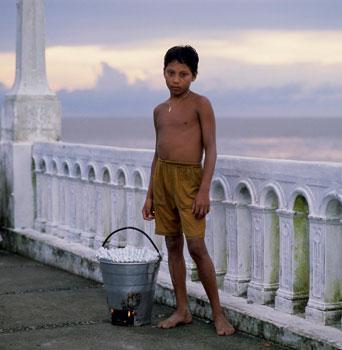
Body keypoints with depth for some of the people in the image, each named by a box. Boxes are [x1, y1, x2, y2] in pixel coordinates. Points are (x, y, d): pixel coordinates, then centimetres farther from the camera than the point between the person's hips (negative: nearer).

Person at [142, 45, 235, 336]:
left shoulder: (200, 104, -4)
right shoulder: (160, 110, 14)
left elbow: (211, 150, -9)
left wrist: (204, 190, -17)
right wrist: (150, 194, 16)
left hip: (189, 177, -6)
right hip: (162, 176, 6)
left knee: (196, 247, -9)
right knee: (173, 245, 8)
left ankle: (218, 313, 1)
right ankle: (182, 310, 16)